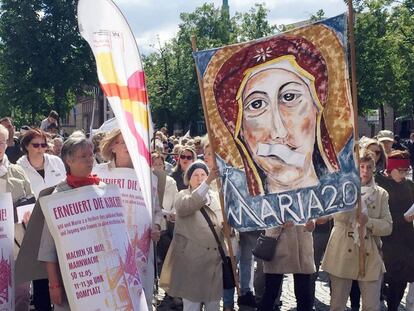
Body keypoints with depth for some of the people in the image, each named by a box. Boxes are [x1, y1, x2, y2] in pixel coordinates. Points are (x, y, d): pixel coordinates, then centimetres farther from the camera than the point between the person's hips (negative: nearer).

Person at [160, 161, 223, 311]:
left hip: (215, 259, 4)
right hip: (191, 259, -4)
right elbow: (189, 205, -25)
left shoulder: (216, 196, 13)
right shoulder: (183, 195, 0)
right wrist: (208, 181, -35)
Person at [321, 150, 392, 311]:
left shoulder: (381, 194, 7)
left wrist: (369, 222, -17)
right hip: (342, 253, -1)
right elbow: (338, 216, -15)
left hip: (370, 256, 2)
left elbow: (388, 226, 1)